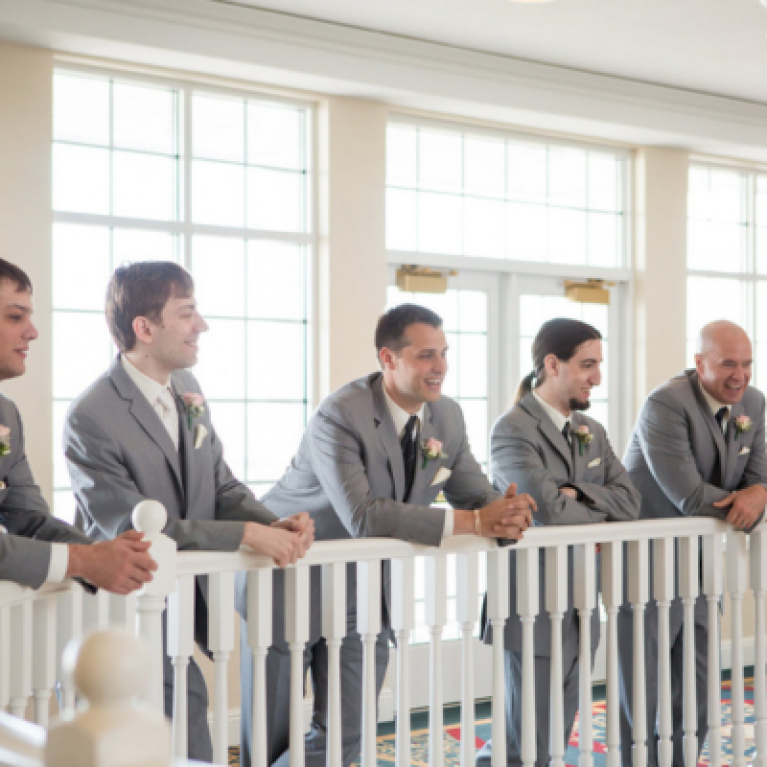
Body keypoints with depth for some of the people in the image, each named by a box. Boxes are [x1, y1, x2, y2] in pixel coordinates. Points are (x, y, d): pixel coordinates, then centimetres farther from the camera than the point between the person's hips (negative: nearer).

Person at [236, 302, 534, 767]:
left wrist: (506, 515, -25)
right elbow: (362, 517, -36)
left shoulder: (448, 417, -3)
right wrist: (472, 523, -36)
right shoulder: (340, 416, -26)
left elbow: (478, 496, 0)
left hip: (363, 588, 6)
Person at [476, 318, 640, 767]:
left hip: (581, 608, 8)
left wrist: (578, 493, -15)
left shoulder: (593, 432, 11)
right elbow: (548, 510, -24)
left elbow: (629, 501, 1)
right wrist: (600, 513, -6)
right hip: (534, 608, -7)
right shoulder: (513, 431, -14)